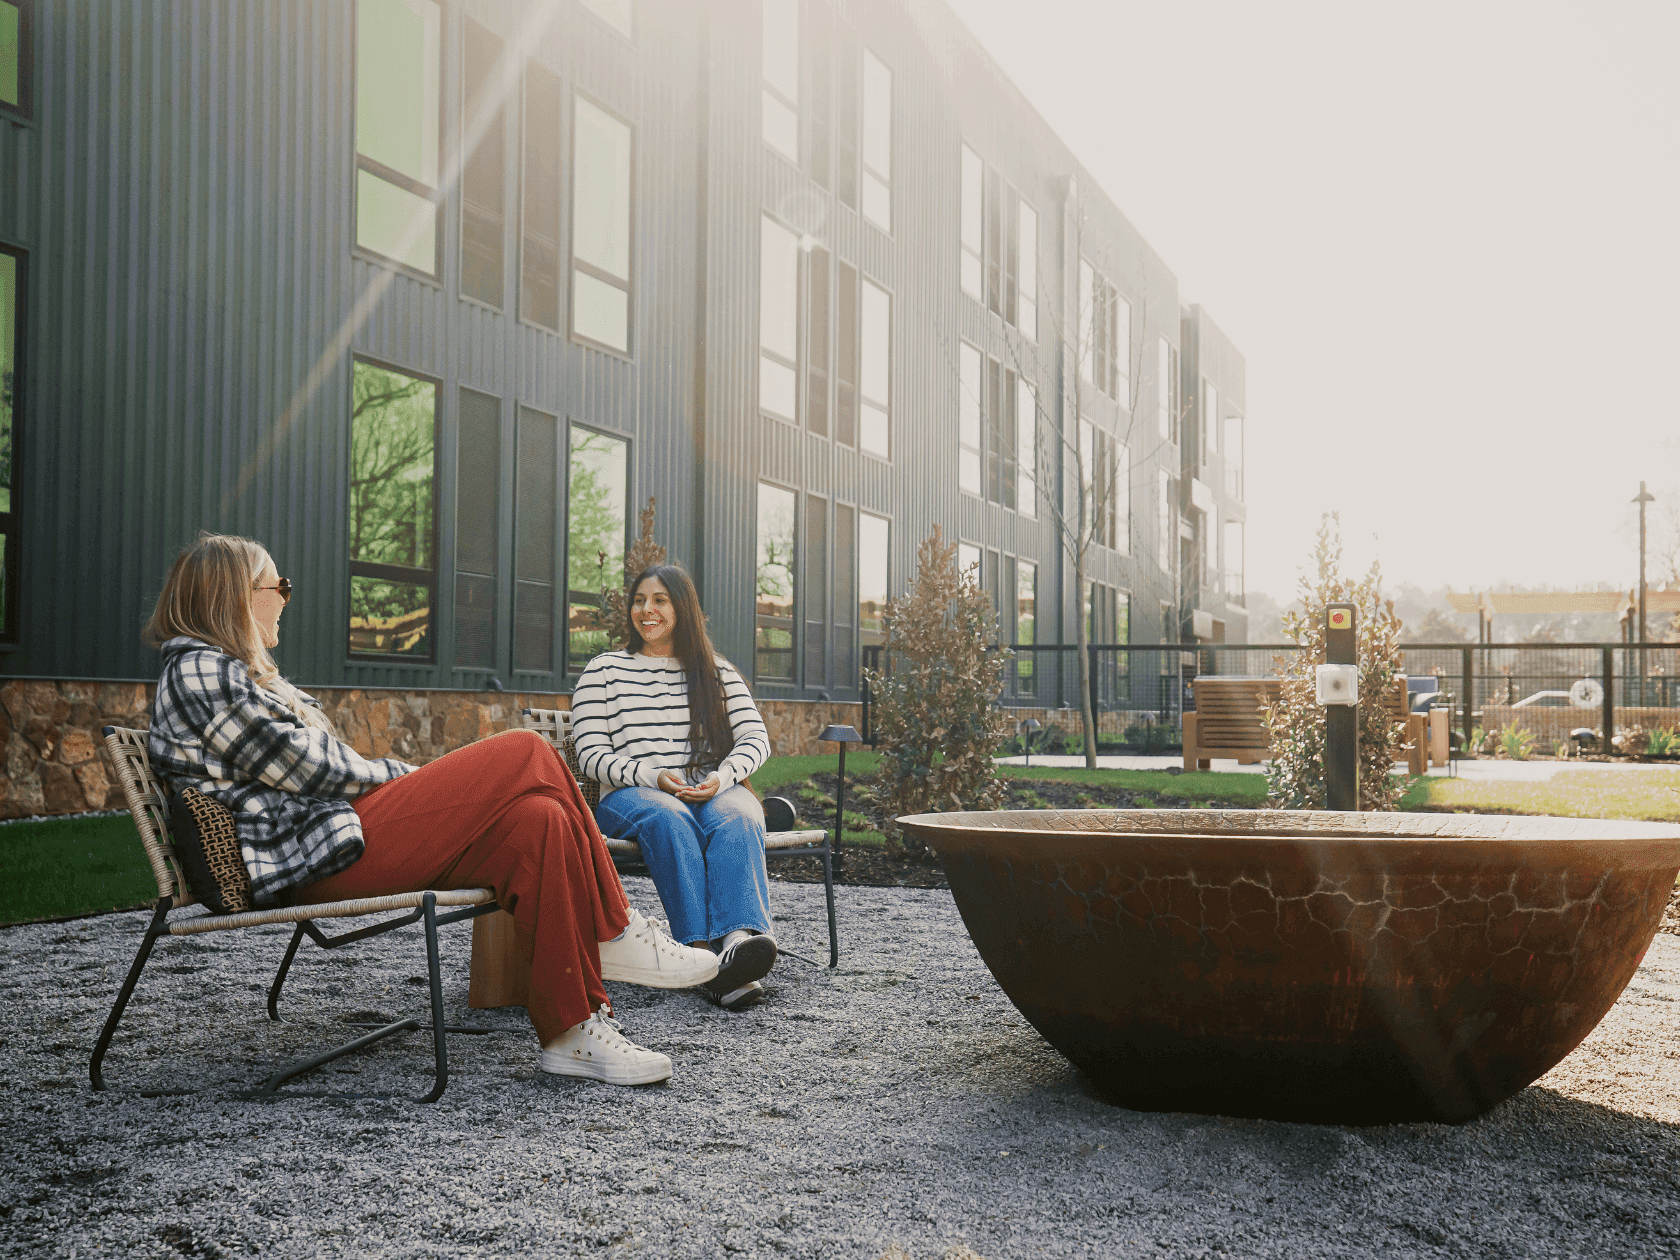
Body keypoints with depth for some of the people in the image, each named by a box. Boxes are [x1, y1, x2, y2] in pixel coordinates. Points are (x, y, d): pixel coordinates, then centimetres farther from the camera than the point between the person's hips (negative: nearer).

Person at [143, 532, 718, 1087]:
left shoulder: (223, 669, 26)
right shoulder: (200, 673, -7)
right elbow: (311, 767, -13)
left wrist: (420, 781, 10)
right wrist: (409, 777, 2)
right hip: (319, 857, -10)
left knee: (538, 820, -11)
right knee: (526, 756, -15)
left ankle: (574, 1033, -14)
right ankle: (616, 932, -5)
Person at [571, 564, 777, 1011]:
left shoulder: (718, 671, 20)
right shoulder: (604, 671, 14)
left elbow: (756, 738, 10)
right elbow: (592, 755, 4)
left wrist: (722, 777, -13)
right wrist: (655, 778, -14)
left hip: (716, 791, 2)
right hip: (631, 794, -1)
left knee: (736, 818, -35)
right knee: (669, 819, -38)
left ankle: (740, 937, -60)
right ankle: (708, 957, -53)